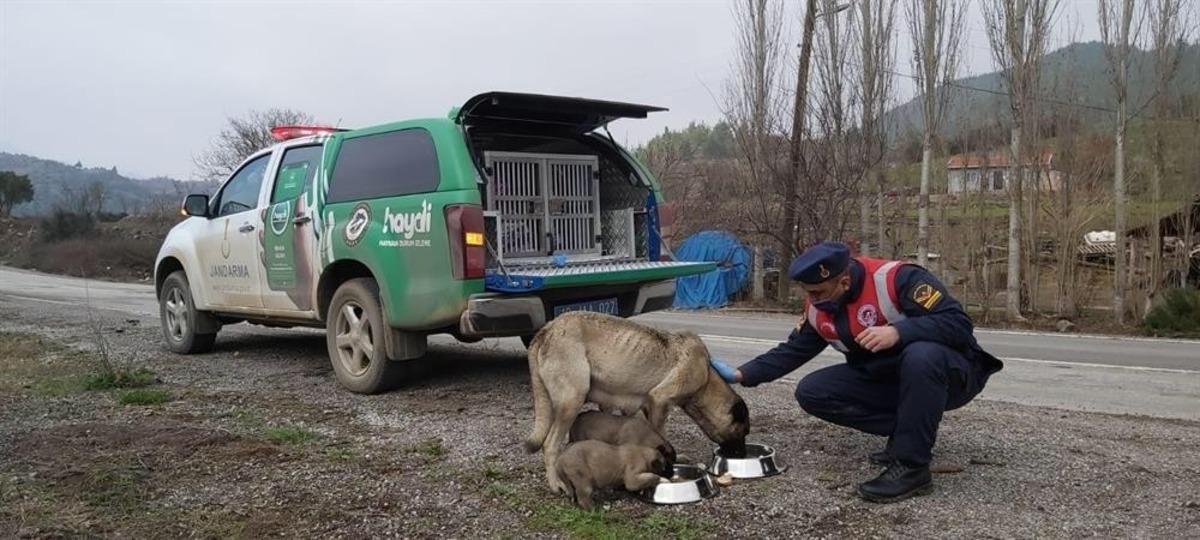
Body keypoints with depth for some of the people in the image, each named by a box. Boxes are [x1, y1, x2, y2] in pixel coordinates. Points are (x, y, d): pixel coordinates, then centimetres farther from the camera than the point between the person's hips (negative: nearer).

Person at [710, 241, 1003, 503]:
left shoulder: (897, 278, -26)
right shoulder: (819, 308, -4)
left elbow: (958, 323, -30)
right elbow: (793, 351, 6)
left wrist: (898, 331, -41)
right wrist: (742, 375, -3)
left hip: (950, 371, -7)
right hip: (887, 380, 7)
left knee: (921, 356, -41)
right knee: (811, 392, -8)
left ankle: (911, 466, -27)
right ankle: (909, 430, -2)